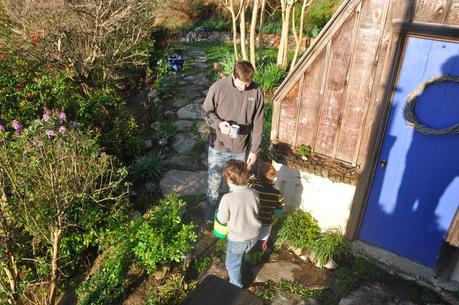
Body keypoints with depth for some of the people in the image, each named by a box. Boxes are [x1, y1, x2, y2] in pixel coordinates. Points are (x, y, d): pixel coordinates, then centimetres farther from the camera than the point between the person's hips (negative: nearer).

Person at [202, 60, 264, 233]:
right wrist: (218, 123, -24)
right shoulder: (218, 88, -16)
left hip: (241, 149, 1)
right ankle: (209, 219, 35)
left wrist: (254, 150, -2)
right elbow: (206, 111, -3)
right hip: (218, 147, -1)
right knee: (213, 185, 13)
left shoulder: (257, 92, -11)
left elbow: (257, 124, -4)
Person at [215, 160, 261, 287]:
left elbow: (222, 219, -17)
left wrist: (217, 213, 4)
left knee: (232, 264, 23)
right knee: (240, 258, 34)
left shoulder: (227, 198, -30)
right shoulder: (254, 193, -16)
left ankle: (236, 286, 42)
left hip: (237, 239, -6)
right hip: (253, 236, 6)